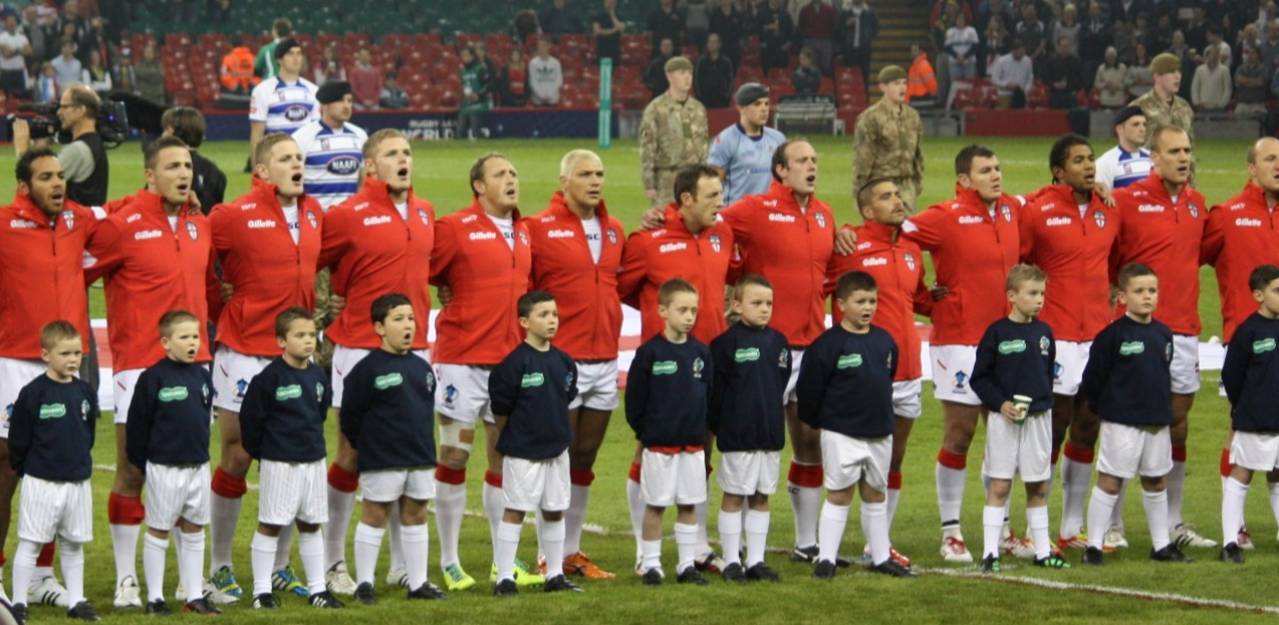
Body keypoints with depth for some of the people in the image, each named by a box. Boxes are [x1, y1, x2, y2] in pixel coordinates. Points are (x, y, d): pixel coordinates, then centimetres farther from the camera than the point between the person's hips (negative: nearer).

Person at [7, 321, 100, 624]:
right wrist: (23, 467, 1)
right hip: (41, 482, -5)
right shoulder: (33, 393, -13)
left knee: (74, 544, 11)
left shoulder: (86, 393, 3)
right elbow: (18, 438, -7)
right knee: (30, 543, -1)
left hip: (78, 482, 5)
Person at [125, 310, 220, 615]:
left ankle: (195, 595, 16)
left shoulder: (202, 376, 5)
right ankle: (154, 598, 9)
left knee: (194, 532, 10)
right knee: (158, 532, 4)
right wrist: (141, 463, -4)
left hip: (198, 465, 6)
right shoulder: (153, 378, -13)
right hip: (164, 467, -6)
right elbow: (137, 422, -9)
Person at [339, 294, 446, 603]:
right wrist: (365, 446, -2)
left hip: (420, 458, 6)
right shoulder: (368, 369, -12)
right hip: (382, 461, -6)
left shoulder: (421, 367, 7)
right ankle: (364, 583, 7)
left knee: (415, 516, 10)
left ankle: (418, 583, 16)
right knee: (375, 515, 1)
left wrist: (424, 443, 15)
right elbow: (350, 415, -9)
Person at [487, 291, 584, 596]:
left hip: (557, 449, 6)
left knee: (554, 513, 11)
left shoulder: (563, 362, 4)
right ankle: (504, 578, 1)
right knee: (514, 511, -2)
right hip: (522, 453, -6)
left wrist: (557, 431, 14)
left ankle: (555, 575, 20)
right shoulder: (516, 362, -15)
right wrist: (510, 438, 0)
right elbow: (500, 407, -10)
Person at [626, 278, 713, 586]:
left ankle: (687, 564, 15)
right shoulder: (650, 352, -8)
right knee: (655, 505, 3)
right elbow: (635, 397, -5)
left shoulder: (701, 352, 4)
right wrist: (644, 431, -1)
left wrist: (702, 428, 7)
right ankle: (651, 564, 9)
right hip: (659, 443, -4)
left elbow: (710, 394, 11)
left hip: (693, 443, 4)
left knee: (689, 504, 8)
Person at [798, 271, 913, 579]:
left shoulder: (884, 341, 4)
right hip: (841, 434, -6)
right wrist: (816, 421, -1)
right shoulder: (829, 344, -15)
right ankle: (826, 558, 4)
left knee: (875, 494, 13)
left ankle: (881, 557, 21)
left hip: (879, 433, 6)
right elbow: (810, 386, -11)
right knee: (839, 495, -2)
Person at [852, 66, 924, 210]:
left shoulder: (912, 116, 10)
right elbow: (862, 157, -9)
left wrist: (918, 184, 16)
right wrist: (859, 190, -10)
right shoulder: (871, 118, -8)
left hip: (906, 186, 5)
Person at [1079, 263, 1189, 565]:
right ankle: (1093, 546, 2)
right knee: (1109, 482, -3)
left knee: (1157, 483, 14)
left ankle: (1162, 545, 24)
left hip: (1157, 422, 6)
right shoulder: (1113, 334, -12)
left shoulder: (1163, 334, 7)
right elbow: (1093, 376, -8)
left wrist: (1162, 406, 14)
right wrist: (1102, 407, 0)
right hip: (1121, 423, -6)